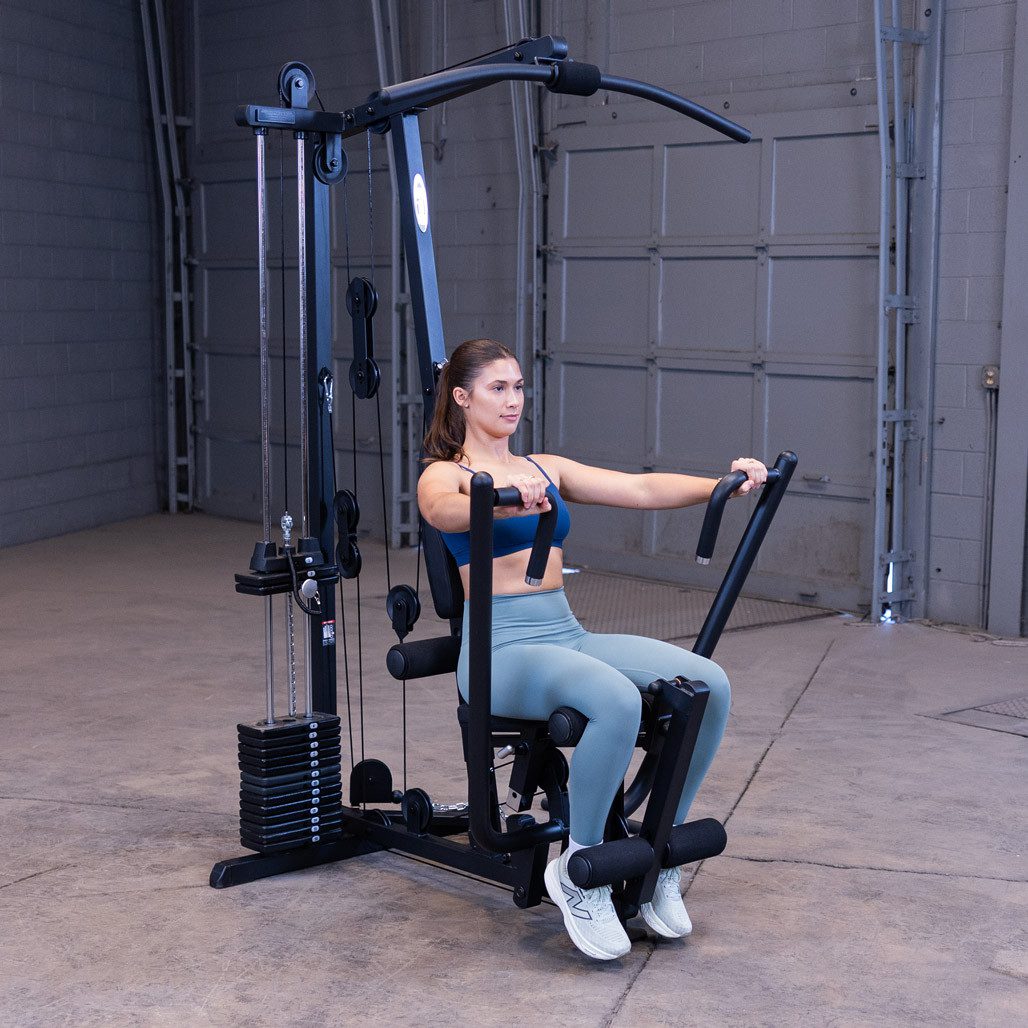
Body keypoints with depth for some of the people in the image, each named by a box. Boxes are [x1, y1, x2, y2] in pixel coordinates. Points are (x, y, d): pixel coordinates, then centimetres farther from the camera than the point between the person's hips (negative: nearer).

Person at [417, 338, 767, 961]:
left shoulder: (548, 469, 18)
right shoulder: (443, 475, 0)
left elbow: (641, 489, 6)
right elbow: (447, 512, -26)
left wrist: (722, 485, -10)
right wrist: (501, 497, -49)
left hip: (568, 634, 6)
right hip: (502, 649, -6)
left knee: (708, 684, -17)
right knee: (617, 700, -36)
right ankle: (579, 871, -16)